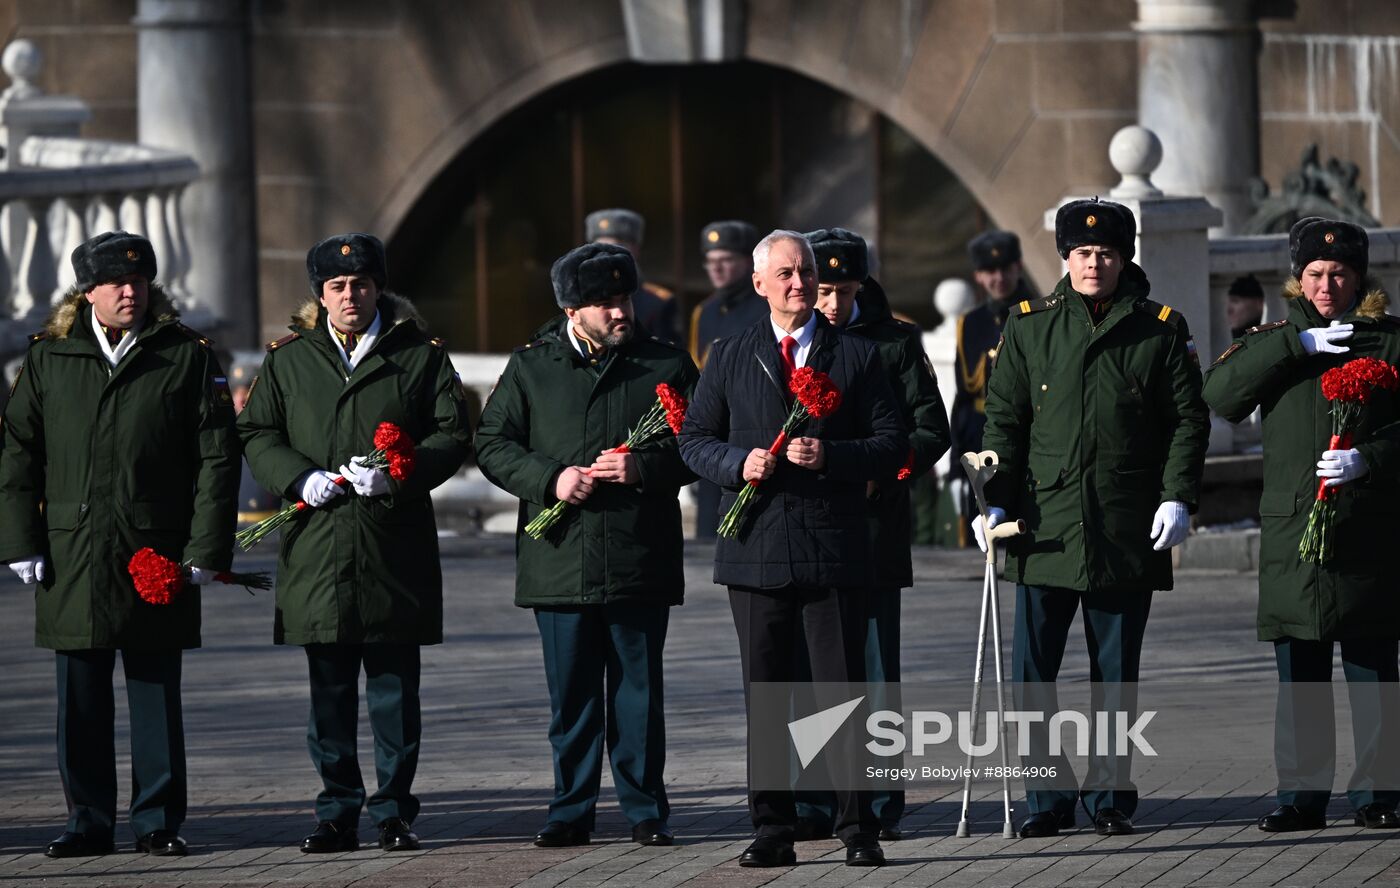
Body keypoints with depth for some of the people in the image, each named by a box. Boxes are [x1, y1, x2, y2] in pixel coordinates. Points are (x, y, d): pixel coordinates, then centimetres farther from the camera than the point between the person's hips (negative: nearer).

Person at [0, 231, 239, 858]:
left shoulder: (187, 357, 3)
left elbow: (218, 456, 1)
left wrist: (206, 548, -6)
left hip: (156, 556, -2)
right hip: (70, 558, 2)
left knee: (157, 694, 4)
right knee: (81, 699, 5)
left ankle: (158, 822, 11)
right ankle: (88, 823, 13)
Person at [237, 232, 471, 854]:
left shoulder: (421, 357, 6)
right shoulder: (288, 361, 11)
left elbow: (452, 435, 3)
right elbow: (256, 434, 11)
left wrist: (398, 474, -13)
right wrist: (301, 478, -8)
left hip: (395, 547, -1)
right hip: (318, 547, 1)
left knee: (395, 691, 2)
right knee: (329, 693, 4)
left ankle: (394, 813, 9)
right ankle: (338, 814, 10)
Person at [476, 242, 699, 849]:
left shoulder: (667, 365, 5)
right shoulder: (531, 367, 7)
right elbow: (492, 444, 7)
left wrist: (645, 467, -13)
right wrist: (550, 479, -9)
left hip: (639, 562, -1)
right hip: (561, 559, 1)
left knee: (639, 690, 3)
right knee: (571, 694, 5)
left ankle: (645, 810, 11)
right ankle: (572, 810, 13)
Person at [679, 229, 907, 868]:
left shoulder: (857, 356, 6)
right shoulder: (729, 358, 11)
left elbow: (891, 443, 3)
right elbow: (694, 438, 12)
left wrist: (830, 455, -13)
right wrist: (739, 462, -8)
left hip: (834, 548, -2)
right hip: (757, 550, 2)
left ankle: (857, 828, 3)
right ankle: (772, 832, 10)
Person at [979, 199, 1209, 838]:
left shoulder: (1161, 330, 4)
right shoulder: (1029, 325, 7)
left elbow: (1188, 419, 5)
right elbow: (1003, 417, 9)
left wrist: (1178, 497, -6)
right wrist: (995, 501, -1)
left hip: (1127, 532, -1)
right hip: (1046, 523, 1)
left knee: (1116, 674, 5)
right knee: (1032, 672, -3)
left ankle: (1110, 797, 15)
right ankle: (1049, 798, 8)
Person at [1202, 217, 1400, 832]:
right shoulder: (1277, 342, 13)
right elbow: (1220, 395, -4)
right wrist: (1298, 344, -10)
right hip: (1291, 528, 2)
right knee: (1298, 676, 3)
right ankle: (1302, 794, 8)